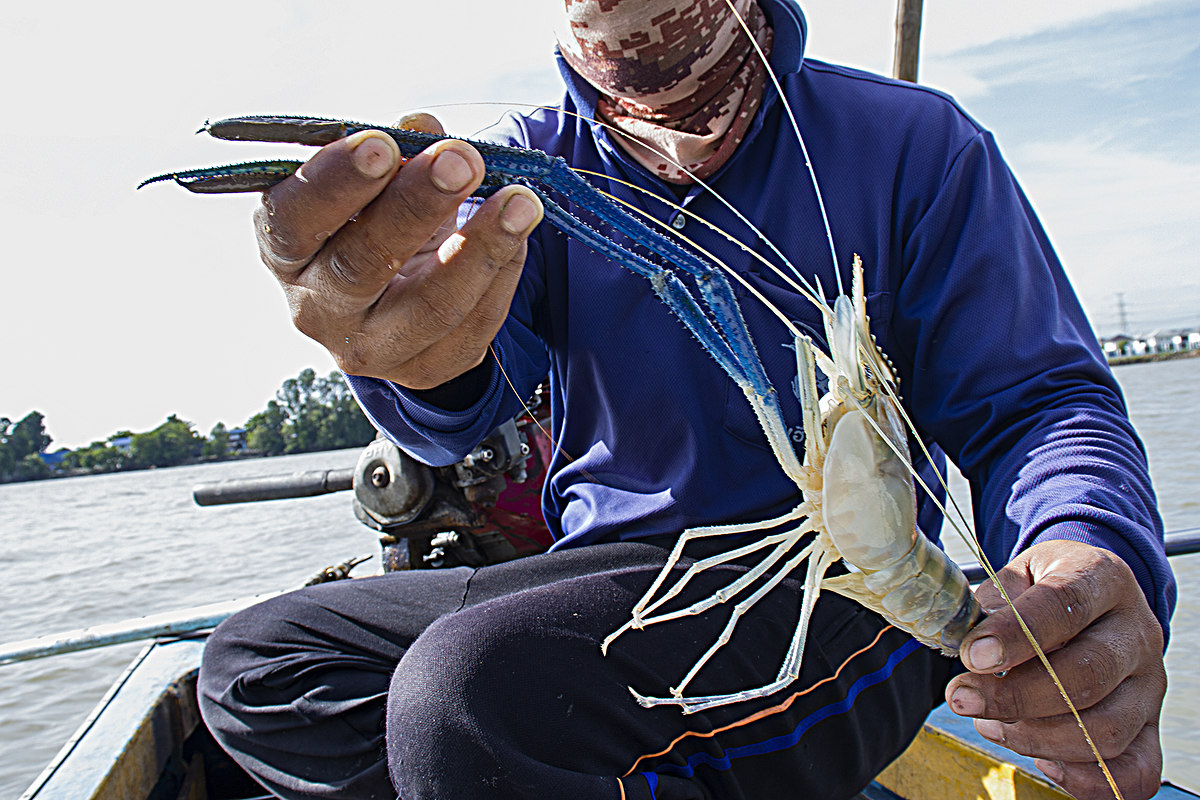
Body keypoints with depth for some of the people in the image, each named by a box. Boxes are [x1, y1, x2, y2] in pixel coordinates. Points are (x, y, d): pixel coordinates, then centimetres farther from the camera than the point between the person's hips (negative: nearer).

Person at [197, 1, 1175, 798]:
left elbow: (1038, 398, -4)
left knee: (466, 689, -31)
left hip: (825, 589, -5)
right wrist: (418, 355, -41)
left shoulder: (911, 143, -1)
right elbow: (460, 408, -14)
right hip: (592, 577, 6)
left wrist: (1096, 556, -28)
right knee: (251, 666, -1)